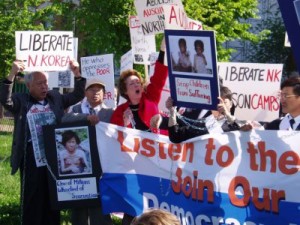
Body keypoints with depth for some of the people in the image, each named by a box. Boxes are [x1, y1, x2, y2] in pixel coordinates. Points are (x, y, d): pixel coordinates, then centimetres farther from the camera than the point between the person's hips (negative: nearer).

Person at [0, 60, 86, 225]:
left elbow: (77, 95, 11)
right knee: (32, 198, 2)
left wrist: (77, 74, -5)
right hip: (32, 157, -4)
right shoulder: (21, 101, -1)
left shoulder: (55, 98, 11)